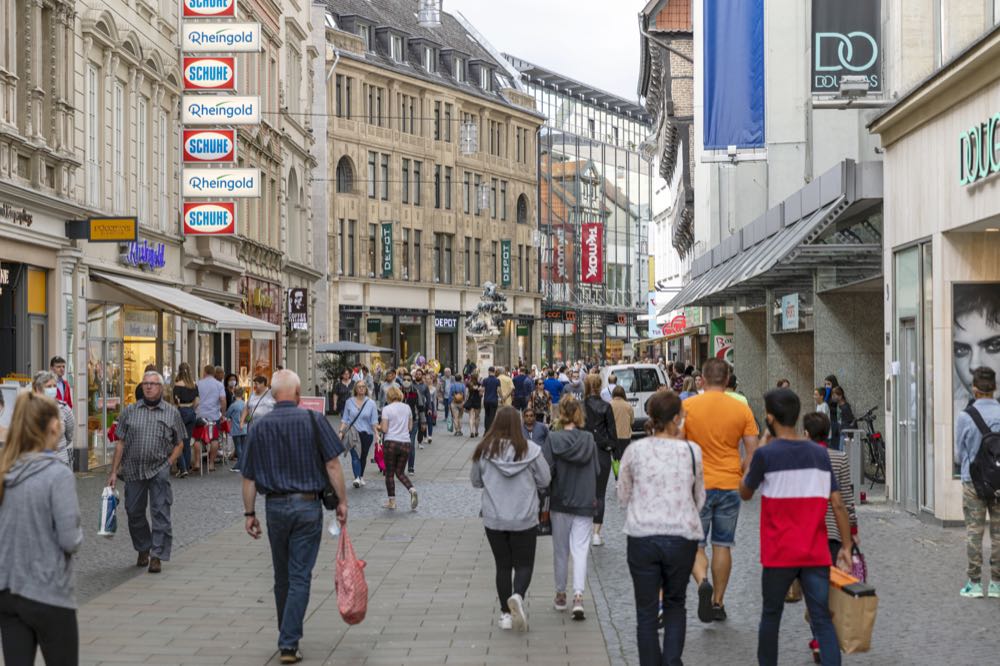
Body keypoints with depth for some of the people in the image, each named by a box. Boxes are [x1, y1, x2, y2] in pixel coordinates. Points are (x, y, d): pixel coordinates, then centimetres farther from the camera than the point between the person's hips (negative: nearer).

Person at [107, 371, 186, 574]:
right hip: (133, 471, 2)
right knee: (134, 512, 10)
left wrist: (168, 464, -5)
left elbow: (179, 444, 9)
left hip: (159, 470, -2)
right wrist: (114, 472, 5)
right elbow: (120, 443, 8)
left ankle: (157, 556, -1)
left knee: (160, 513, -6)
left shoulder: (172, 412, 5)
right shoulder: (130, 411, 8)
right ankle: (143, 550, 29)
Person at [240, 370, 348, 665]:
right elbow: (332, 465, -9)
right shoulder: (313, 420, -7)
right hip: (308, 506, -2)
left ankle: (287, 636, 29)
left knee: (282, 577, 16)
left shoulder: (259, 426, 1)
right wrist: (342, 501, 0)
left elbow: (249, 477, 3)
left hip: (275, 507, 3)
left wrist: (249, 513, 10)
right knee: (300, 577, 0)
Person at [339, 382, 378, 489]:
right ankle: (357, 478, -23)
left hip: (366, 434, 1)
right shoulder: (349, 402, 4)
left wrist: (376, 433, -10)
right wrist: (341, 431, -3)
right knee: (355, 456, -15)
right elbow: (345, 419, 7)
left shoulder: (371, 403, 2)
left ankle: (361, 477, 29)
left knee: (363, 457, 11)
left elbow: (374, 421, 0)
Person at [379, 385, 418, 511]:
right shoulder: (407, 407, 7)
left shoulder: (387, 409, -6)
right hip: (405, 443, 4)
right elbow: (410, 427, 11)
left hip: (391, 443, -4)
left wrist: (379, 427, 11)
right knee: (400, 472, 14)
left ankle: (392, 502, 8)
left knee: (389, 473, 7)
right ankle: (412, 489, -12)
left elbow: (384, 429, -10)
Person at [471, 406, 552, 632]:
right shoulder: (530, 449, -11)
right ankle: (518, 596, -19)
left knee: (502, 565, 13)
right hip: (525, 520, -1)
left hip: (494, 520, 1)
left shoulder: (484, 450, -8)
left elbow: (476, 481, 4)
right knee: (524, 564, 9)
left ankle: (506, 613, 16)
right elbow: (545, 481, -3)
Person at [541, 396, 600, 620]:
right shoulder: (589, 440, -3)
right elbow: (596, 471, 5)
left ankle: (560, 595, 24)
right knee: (580, 550, 1)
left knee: (560, 551, 13)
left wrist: (543, 501, -2)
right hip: (584, 503, 1)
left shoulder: (553, 439, -10)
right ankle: (578, 595, -15)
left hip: (560, 503, -1)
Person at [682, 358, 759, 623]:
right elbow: (752, 450, -1)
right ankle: (718, 602, 17)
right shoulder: (742, 409, -2)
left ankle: (702, 582, -18)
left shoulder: (687, 406, -7)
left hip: (697, 485, -2)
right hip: (730, 485, 2)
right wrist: (743, 478, 14)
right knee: (722, 546, 12)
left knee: (695, 544, 9)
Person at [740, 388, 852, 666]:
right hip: (816, 554, 2)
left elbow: (745, 493, 6)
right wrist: (846, 546, 7)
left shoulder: (766, 454, -9)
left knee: (771, 614, 16)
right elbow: (838, 504, 2)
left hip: (779, 554, -2)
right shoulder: (820, 453, 3)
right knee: (822, 619, 1)